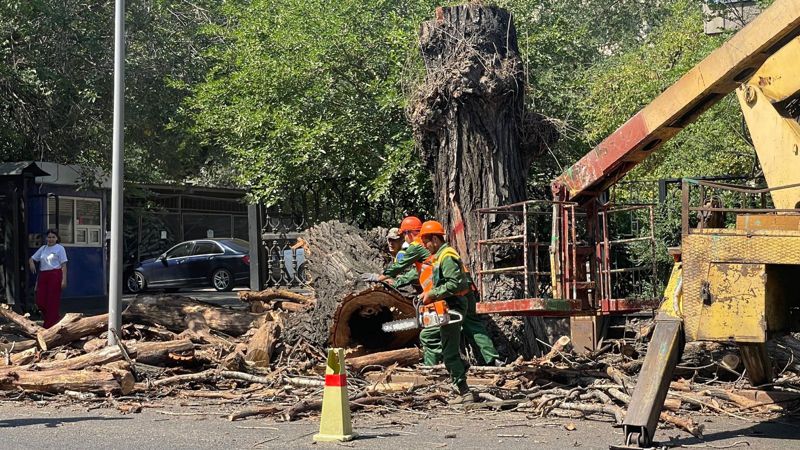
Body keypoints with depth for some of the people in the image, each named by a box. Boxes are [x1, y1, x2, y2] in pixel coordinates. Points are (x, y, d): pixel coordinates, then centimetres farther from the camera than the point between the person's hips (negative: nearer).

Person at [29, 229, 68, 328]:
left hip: (55, 275, -6)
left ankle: (50, 325, 3)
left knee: (52, 301, -5)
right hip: (43, 275, 6)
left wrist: (64, 279, -13)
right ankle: (57, 318, 21)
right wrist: (31, 263, -3)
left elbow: (64, 265, -5)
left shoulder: (60, 248, 0)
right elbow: (32, 258, 22)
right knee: (40, 301, 1)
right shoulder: (43, 248, 17)